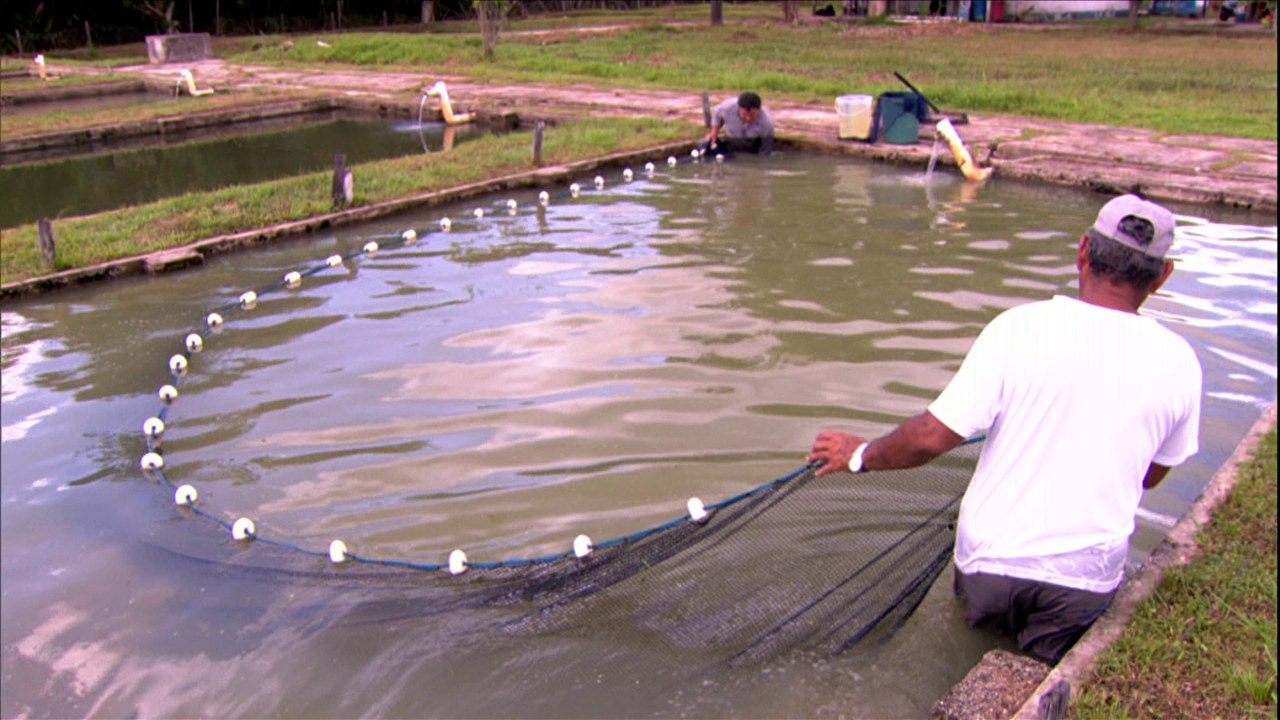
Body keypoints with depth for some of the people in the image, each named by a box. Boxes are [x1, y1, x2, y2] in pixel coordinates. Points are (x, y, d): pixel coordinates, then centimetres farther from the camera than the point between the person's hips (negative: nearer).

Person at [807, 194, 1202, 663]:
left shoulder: (1019, 327, -13)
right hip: (1086, 580, 1)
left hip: (992, 563, 0)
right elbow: (1152, 474, 12)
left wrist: (861, 455, 5)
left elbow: (933, 436, -14)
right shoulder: (1178, 362, -5)